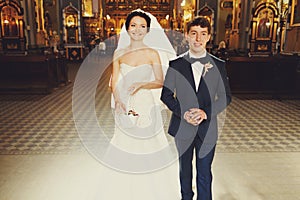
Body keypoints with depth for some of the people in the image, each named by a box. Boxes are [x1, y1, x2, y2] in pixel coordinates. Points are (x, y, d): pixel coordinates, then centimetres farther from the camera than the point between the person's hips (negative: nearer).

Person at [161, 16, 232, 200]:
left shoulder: (218, 65, -2)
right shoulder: (176, 65, -4)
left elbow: (226, 97, 0)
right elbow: (166, 95, -1)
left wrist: (206, 112, -16)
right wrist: (183, 113, -16)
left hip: (207, 128, -1)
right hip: (183, 126, 1)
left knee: (205, 172, 10)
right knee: (185, 167, 21)